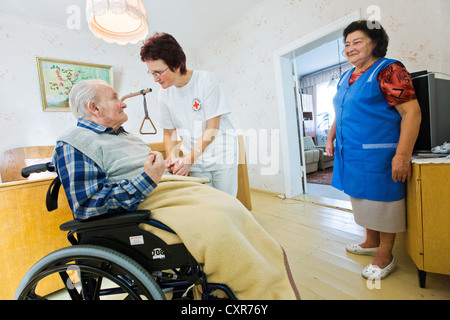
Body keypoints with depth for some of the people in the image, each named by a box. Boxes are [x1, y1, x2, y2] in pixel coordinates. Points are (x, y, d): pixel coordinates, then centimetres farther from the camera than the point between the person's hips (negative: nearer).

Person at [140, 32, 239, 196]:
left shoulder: (205, 80, -13)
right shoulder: (164, 94, 0)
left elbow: (212, 129, -17)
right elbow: (169, 133, 6)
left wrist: (188, 159, -25)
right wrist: (173, 158, -13)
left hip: (221, 155, -3)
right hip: (194, 160, 3)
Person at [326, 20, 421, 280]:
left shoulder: (389, 70, -9)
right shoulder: (346, 78, 15)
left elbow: (412, 112, -16)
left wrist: (403, 155, -22)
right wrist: (331, 138, 20)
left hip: (377, 155, -7)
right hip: (350, 153, 8)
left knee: (382, 200, 4)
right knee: (362, 199, 17)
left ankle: (385, 256, 22)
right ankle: (371, 243, 36)